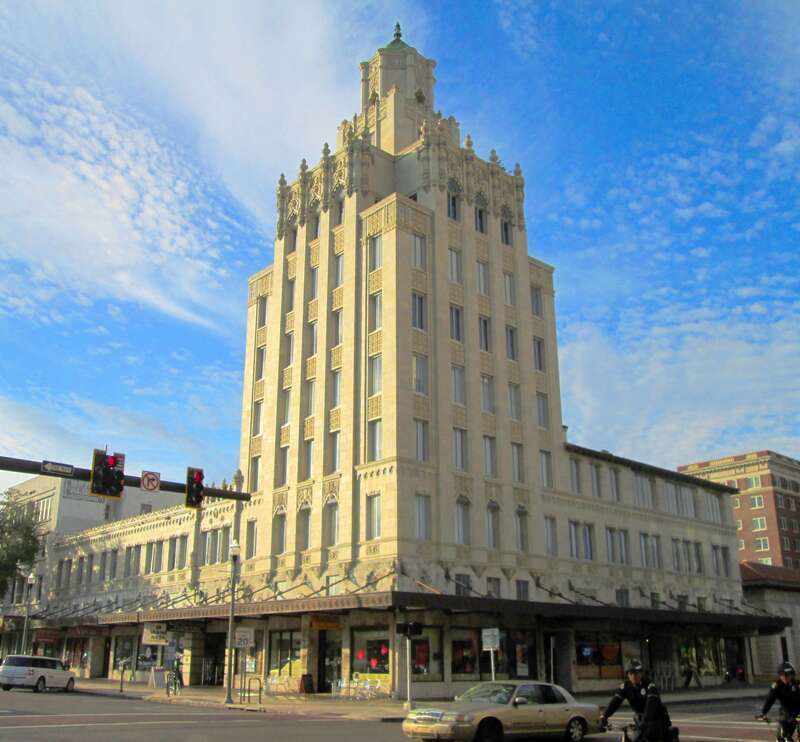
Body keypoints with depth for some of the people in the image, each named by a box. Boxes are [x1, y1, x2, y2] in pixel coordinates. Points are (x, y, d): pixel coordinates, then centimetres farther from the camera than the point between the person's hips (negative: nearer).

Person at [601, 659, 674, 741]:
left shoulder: (650, 686, -21)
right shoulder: (625, 687, -8)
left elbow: (651, 704, -35)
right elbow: (615, 701, -18)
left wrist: (645, 721, -49)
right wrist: (604, 716, -33)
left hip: (657, 718, -5)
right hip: (640, 719, 5)